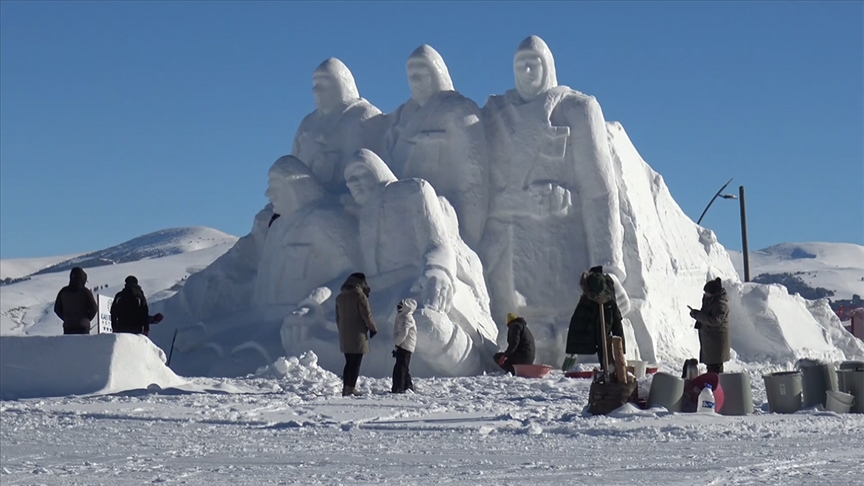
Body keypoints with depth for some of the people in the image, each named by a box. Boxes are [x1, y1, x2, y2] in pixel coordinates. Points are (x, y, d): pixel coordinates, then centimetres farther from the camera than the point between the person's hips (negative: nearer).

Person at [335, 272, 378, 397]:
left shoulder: (340, 297, 12)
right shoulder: (359, 296, -12)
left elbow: (338, 317, 17)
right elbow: (366, 315, -12)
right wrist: (373, 329, 1)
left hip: (344, 336, 7)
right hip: (357, 335, -7)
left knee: (349, 362, 13)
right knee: (356, 363, -3)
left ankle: (345, 388, 11)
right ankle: (351, 388, -5)